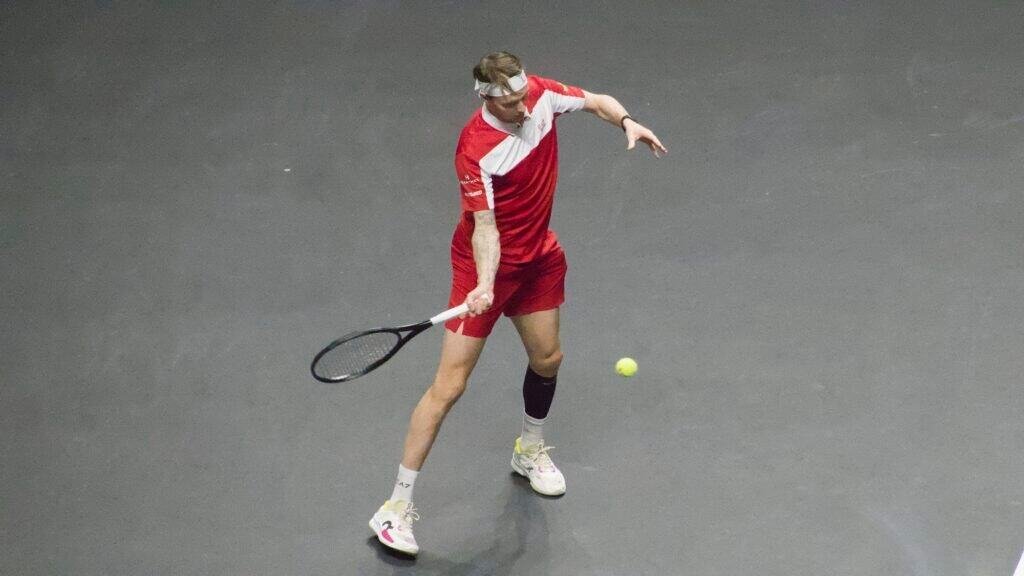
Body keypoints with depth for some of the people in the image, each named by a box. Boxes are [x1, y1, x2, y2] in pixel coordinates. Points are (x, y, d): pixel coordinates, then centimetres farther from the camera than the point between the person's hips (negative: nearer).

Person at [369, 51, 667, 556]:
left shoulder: (541, 95, -13)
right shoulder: (476, 150, -30)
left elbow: (597, 101, 4)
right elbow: (485, 229, -32)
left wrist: (627, 122, -17)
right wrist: (484, 285, -47)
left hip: (539, 257, 7)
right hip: (489, 265, -7)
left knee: (547, 358, 19)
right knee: (449, 385, -8)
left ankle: (530, 450, 48)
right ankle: (398, 506, -2)